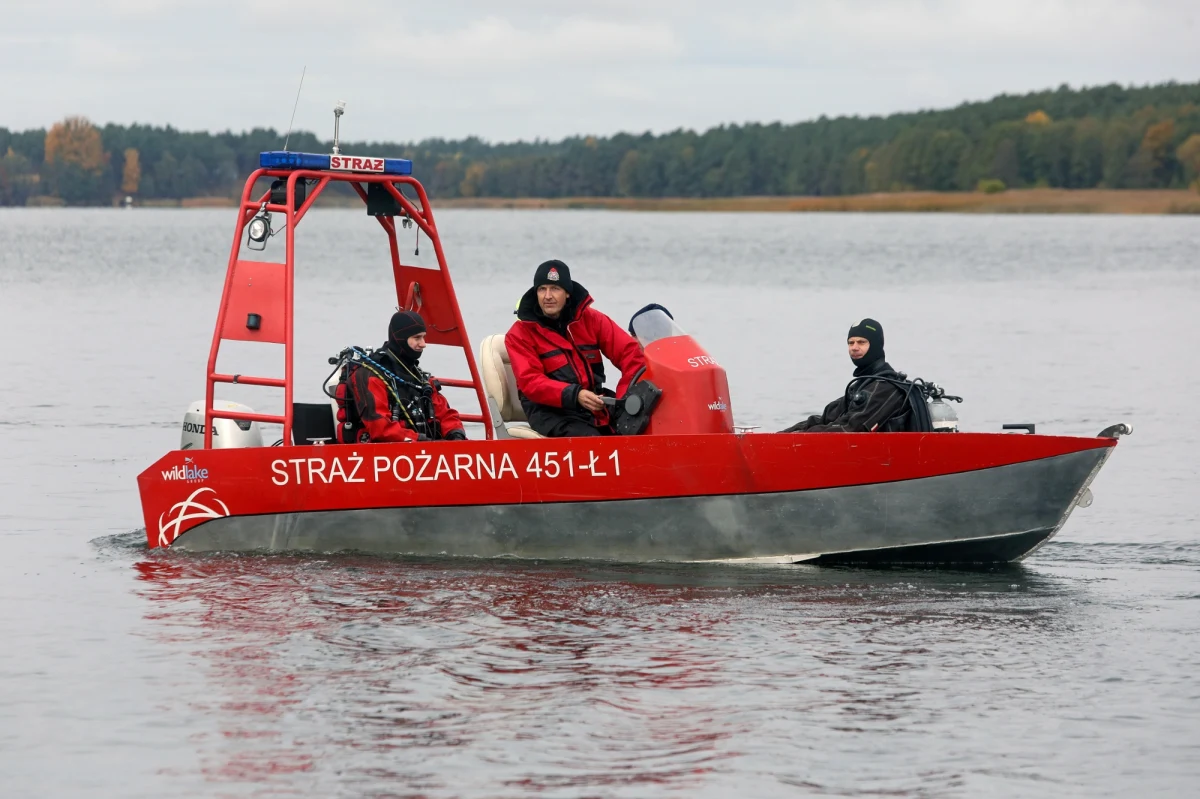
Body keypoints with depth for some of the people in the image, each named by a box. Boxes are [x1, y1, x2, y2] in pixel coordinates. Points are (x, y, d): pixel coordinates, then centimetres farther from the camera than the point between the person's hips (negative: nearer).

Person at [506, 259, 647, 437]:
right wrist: (574, 396, -27)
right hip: (550, 411, -4)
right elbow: (531, 382, -11)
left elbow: (629, 352, 3)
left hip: (594, 403, 4)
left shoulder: (591, 320, 9)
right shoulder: (520, 334, 2)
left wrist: (625, 398, -14)